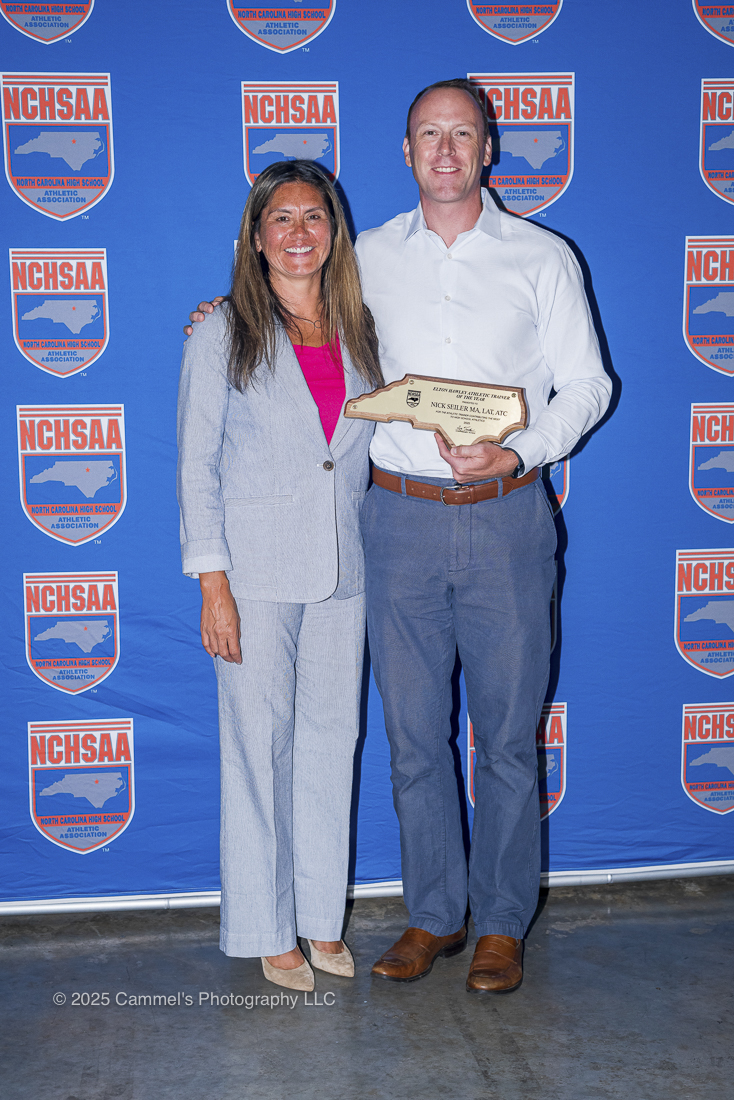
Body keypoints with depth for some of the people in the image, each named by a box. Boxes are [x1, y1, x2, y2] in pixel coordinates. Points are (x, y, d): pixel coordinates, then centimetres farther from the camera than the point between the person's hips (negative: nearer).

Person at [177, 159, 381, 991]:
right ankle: (268, 931, 18)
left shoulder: (360, 335, 9)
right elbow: (196, 468, -4)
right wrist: (213, 585, -10)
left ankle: (322, 920, 25)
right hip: (258, 571, -4)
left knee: (331, 740, 10)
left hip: (343, 571, 4)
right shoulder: (223, 335, -2)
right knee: (260, 747, 2)